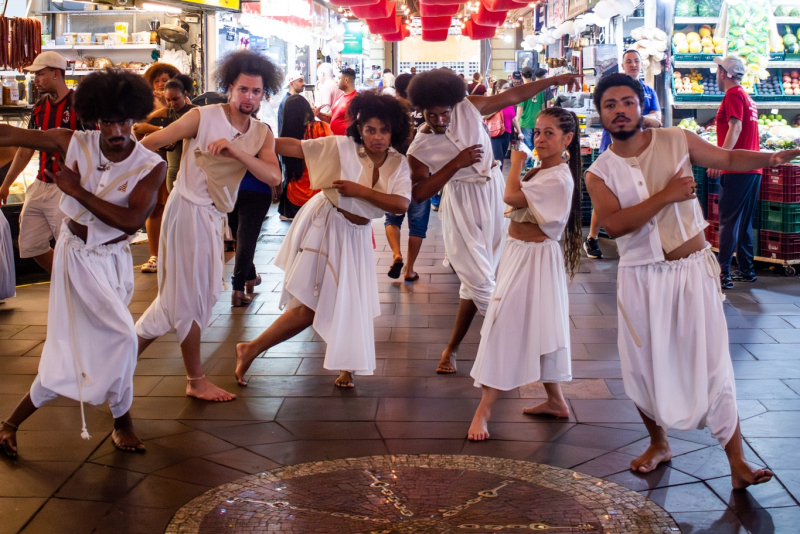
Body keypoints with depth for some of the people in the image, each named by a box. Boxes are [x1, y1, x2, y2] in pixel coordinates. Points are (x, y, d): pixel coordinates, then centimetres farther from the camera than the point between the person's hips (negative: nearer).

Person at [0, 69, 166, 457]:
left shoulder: (152, 166, -13)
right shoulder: (74, 144, -11)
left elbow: (130, 220, -23)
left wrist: (78, 191, -23)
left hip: (112, 260, 2)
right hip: (77, 255, -2)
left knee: (71, 350, 9)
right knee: (121, 336, -9)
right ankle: (121, 420, 13)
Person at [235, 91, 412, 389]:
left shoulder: (398, 164, -4)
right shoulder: (342, 147, -13)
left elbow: (401, 204, -18)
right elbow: (294, 147, -16)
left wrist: (360, 190, -25)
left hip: (356, 237, 5)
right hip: (324, 228, -5)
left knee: (351, 305, 9)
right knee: (308, 308, -7)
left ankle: (345, 367, 30)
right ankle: (250, 350, 8)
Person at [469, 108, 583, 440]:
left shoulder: (558, 178, -21)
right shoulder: (541, 172, 10)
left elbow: (511, 196, -26)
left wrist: (517, 161, -12)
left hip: (533, 259, -10)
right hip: (518, 252, 10)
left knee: (504, 325, -9)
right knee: (537, 327, 16)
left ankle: (484, 410, -5)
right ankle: (555, 400, 28)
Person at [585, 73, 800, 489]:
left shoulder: (676, 141, 0)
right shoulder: (599, 173, -3)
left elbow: (728, 159, 10)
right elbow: (614, 224, -19)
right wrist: (666, 195, -22)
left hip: (692, 269, -1)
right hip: (640, 279, 1)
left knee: (712, 364, -2)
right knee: (643, 368, 10)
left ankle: (737, 462, 5)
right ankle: (659, 443, 34)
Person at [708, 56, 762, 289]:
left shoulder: (733, 95, -9)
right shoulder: (747, 97, 19)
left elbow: (736, 127, -21)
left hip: (737, 169, -9)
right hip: (753, 169, 9)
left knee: (728, 221, -10)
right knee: (744, 223, 14)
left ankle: (724, 273, -13)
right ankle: (746, 269, 18)